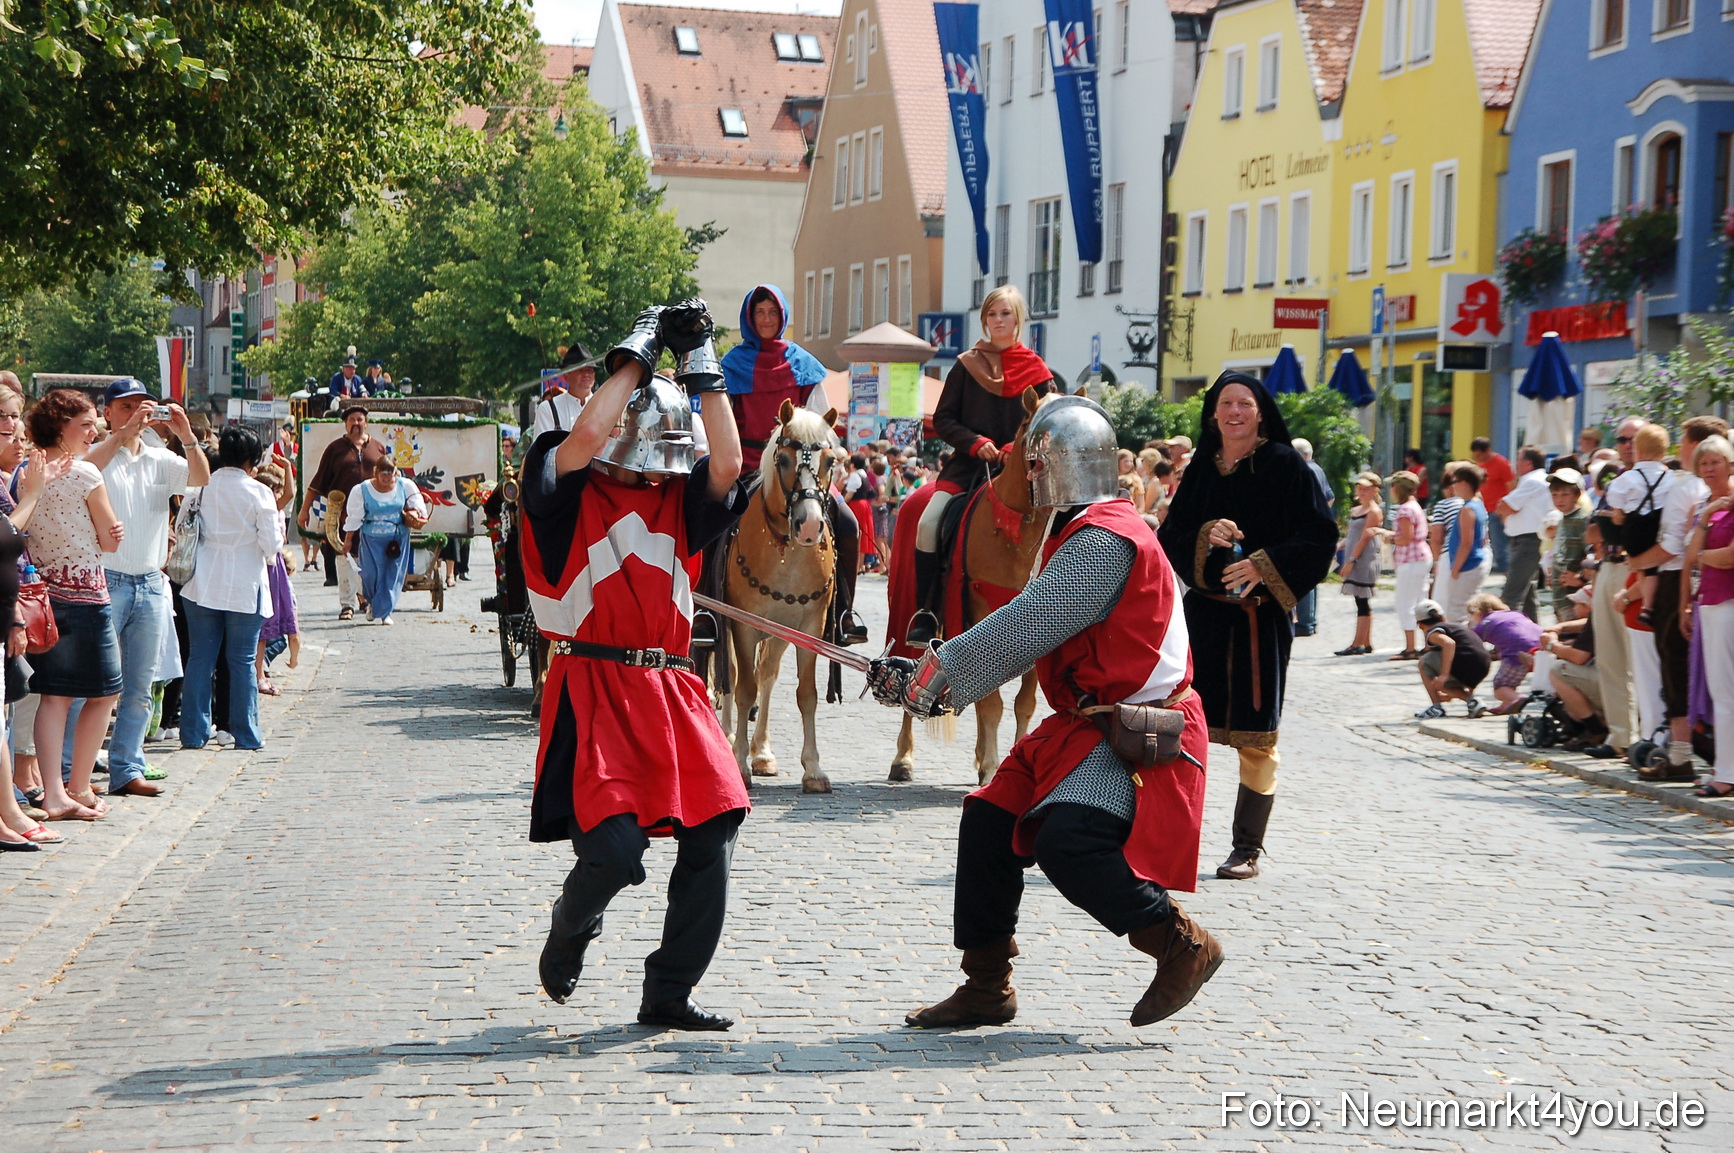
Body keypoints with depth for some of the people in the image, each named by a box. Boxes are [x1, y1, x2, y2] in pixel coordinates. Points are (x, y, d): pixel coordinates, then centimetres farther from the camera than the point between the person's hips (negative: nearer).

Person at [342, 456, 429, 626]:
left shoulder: (406, 486, 0)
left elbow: (418, 505, 6)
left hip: (398, 539, 1)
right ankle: (372, 602, 29)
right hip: (371, 539, -1)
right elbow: (354, 517, 2)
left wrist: (414, 514, -17)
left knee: (393, 576, -1)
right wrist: (348, 540, 5)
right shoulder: (361, 490, -4)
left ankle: (384, 612, 9)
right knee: (371, 573, -1)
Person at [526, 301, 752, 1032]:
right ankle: (569, 933, 20)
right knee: (614, 849, -17)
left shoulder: (675, 501, 15)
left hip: (670, 690, 6)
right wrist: (638, 355, -7)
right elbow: (586, 436, -18)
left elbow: (728, 464, -2)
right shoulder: (569, 497, 1)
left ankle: (668, 996, 9)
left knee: (713, 831, -5)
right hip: (592, 691, -5)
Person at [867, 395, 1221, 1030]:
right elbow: (1024, 632, 15)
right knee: (989, 823, 5)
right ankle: (986, 988, 14)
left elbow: (1021, 629, -23)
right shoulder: (1081, 534, 17)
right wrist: (924, 676, 5)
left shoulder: (1105, 540, -17)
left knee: (1068, 845, -25)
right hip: (1086, 726, 11)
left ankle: (1182, 945, -6)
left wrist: (930, 676, -16)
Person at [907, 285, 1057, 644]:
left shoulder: (1037, 371, 9)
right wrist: (975, 443, -10)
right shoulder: (967, 366, 10)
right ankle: (925, 613, -14)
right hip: (969, 462, 1)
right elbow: (943, 419, 7)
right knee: (928, 523, -21)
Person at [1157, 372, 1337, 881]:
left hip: (1260, 614, -3)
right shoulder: (1201, 470, 10)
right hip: (1205, 610, 3)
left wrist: (1263, 566, -17)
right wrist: (1206, 537, -12)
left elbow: (1319, 537, -6)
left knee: (1256, 736, -1)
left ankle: (1248, 848, 6)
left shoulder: (1285, 465, -2)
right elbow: (1170, 538, 8)